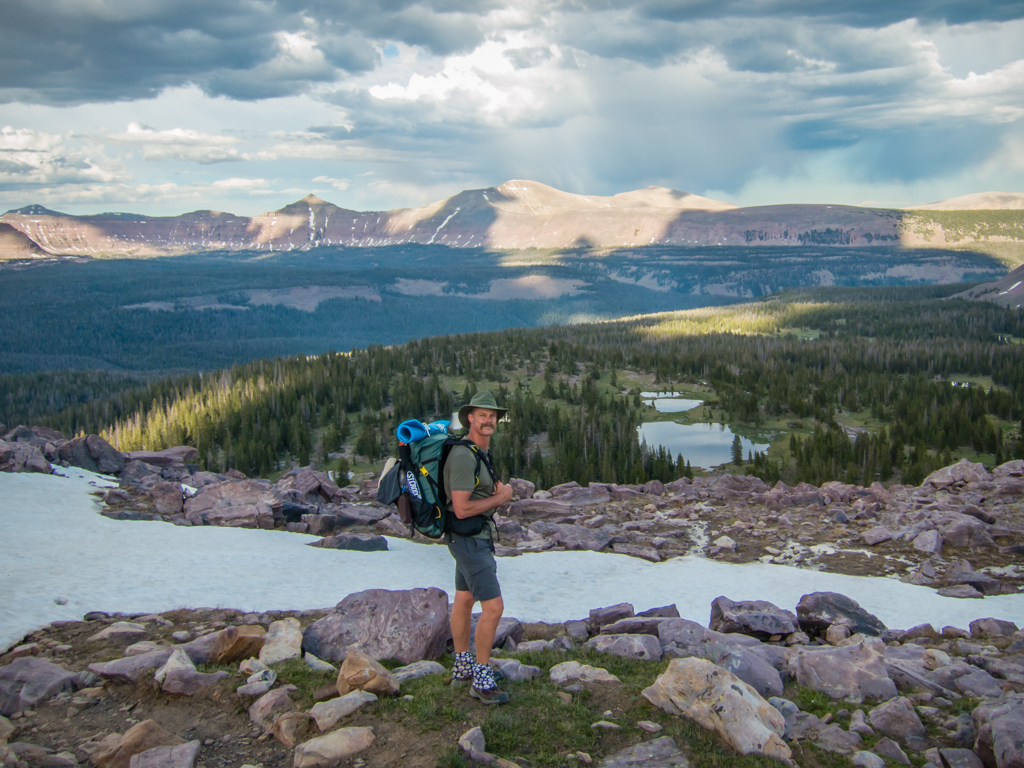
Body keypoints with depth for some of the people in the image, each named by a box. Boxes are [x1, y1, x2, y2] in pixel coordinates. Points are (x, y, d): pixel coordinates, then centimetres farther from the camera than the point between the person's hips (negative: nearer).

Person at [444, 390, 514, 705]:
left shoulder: (482, 453, 9)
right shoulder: (464, 456, -23)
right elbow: (462, 508, -26)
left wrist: (498, 489, 2)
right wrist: (501, 498, -14)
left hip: (477, 537, 10)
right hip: (469, 540, -10)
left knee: (464, 601, 19)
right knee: (493, 607, -11)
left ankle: (463, 665, 32)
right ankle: (481, 680, -2)